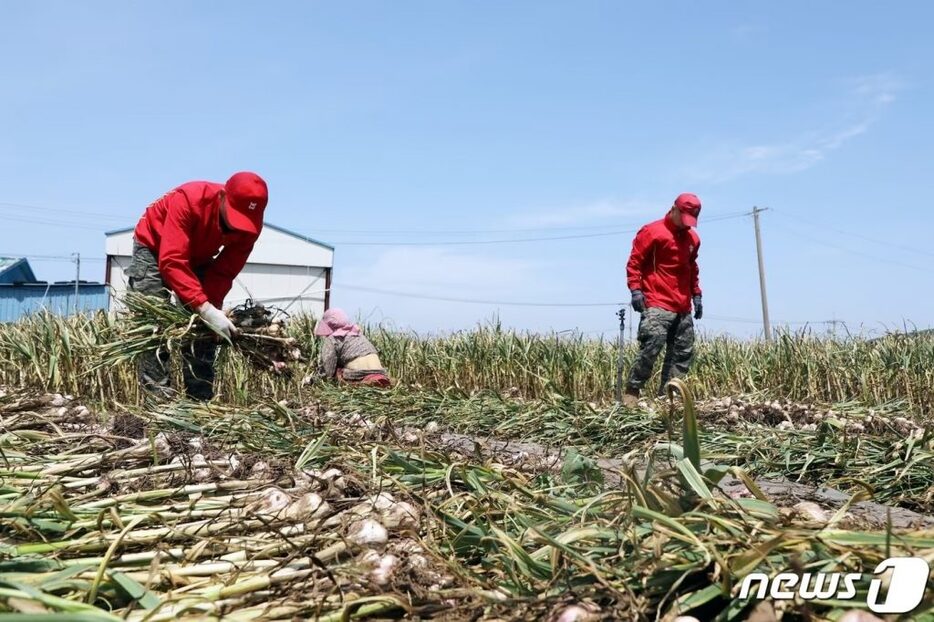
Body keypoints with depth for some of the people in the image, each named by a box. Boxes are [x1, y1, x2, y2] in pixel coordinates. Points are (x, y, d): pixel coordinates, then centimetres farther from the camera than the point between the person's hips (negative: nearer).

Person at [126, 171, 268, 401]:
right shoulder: (188, 200, -40)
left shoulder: (249, 225, -26)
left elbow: (224, 273, -21)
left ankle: (200, 399, 0)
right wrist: (205, 308, -53)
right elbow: (171, 262, -45)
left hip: (198, 258, 4)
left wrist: (213, 307, -38)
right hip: (154, 248, -4)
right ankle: (159, 396, -15)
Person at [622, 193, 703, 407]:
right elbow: (634, 262, -5)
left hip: (683, 307, 8)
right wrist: (635, 289, -15)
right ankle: (631, 393, -15)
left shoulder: (693, 238, 18)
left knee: (684, 352, 5)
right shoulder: (652, 232, -4)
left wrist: (696, 295, 22)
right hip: (657, 304, -8)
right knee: (652, 343, -22)